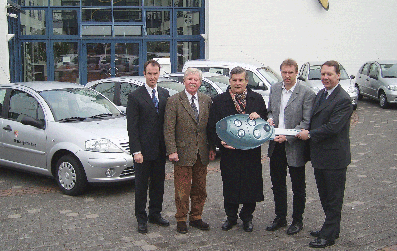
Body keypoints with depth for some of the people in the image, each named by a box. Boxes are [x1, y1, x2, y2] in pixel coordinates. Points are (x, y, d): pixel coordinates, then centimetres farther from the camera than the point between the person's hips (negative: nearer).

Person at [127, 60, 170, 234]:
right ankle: (141, 218, 19)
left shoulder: (165, 94, 9)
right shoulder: (135, 96, -6)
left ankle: (155, 214, 29)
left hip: (160, 149, 5)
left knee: (158, 183, 14)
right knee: (141, 185, 6)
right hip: (143, 149, -5)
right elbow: (132, 126, -9)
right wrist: (136, 151, -15)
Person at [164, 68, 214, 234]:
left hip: (202, 152, 4)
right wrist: (172, 151, -14)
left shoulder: (207, 101, 8)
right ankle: (181, 220, 18)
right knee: (182, 190, 3)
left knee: (200, 189, 13)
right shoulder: (174, 101, -5)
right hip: (183, 152, -4)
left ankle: (196, 218, 28)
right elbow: (169, 128, -8)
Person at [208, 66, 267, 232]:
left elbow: (266, 122, 11)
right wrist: (220, 142, -13)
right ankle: (231, 217, 26)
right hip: (229, 150, -1)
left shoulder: (257, 99, 7)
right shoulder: (219, 101, 3)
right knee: (229, 185, 7)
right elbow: (212, 126, 2)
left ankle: (247, 217, 26)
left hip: (252, 151, 1)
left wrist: (258, 117, -11)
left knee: (251, 184, 6)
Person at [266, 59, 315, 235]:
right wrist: (270, 119, -4)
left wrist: (287, 136, -21)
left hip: (294, 146, -5)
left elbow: (307, 122, -14)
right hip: (276, 146, 5)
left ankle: (297, 220, 26)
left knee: (298, 187, 10)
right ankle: (280, 218, 32)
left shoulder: (307, 93, -12)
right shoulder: (274, 89, 6)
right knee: (277, 184, 16)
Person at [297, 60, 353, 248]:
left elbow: (333, 127, -23)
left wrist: (310, 134, -15)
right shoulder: (320, 94, 11)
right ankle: (331, 228, 34)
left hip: (334, 157, -9)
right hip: (319, 155, 9)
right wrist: (307, 132, 5)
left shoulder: (343, 100, -18)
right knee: (324, 195, 19)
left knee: (334, 198, 4)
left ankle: (329, 235, 13)